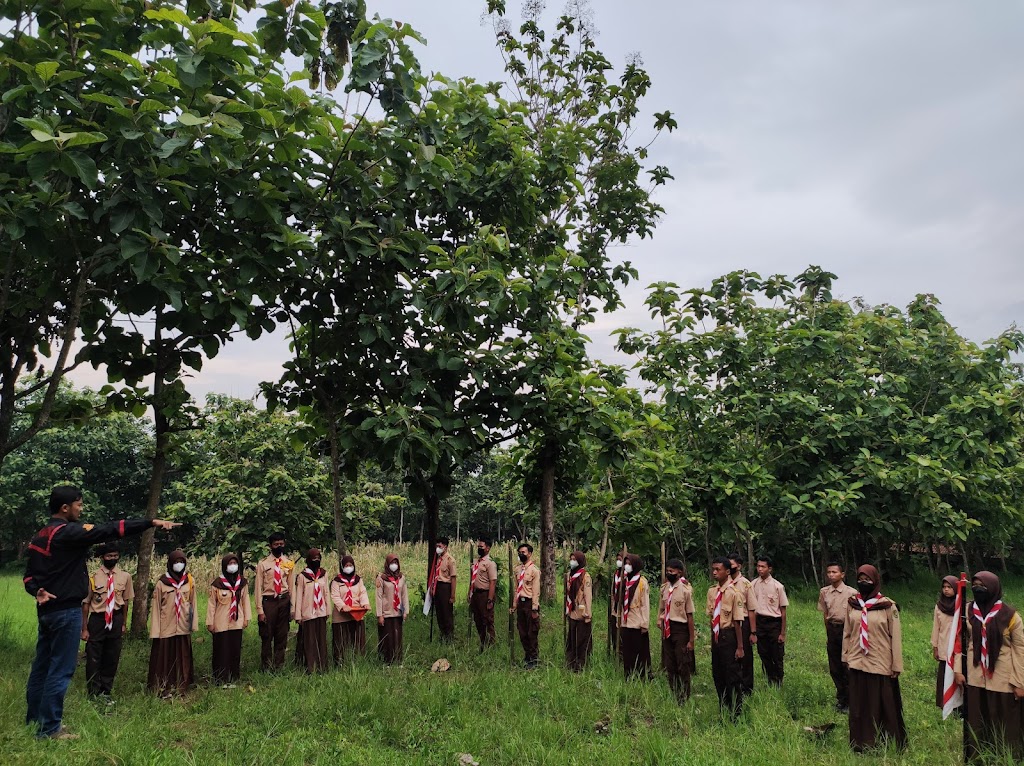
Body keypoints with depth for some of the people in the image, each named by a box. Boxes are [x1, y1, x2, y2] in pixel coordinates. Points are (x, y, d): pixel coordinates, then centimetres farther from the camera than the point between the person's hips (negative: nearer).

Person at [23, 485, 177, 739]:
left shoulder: (39, 537, 12)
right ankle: (49, 728, 2)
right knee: (61, 669, -3)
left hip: (46, 609, 10)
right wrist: (152, 522, -25)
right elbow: (109, 530, -23)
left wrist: (38, 591, -4)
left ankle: (34, 719, 28)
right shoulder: (70, 532, -17)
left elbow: (29, 575, 13)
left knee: (42, 666, 17)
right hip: (66, 610, -10)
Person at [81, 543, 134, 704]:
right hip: (97, 620, -2)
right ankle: (94, 693, 24)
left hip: (116, 620, 3)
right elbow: (86, 603, -6)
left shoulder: (125, 577, -2)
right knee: (93, 659, 6)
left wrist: (124, 624, 10)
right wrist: (84, 628, -6)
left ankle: (105, 692, 29)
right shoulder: (93, 577, -10)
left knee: (112, 659, 12)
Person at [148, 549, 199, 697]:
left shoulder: (189, 581, 4)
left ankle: (181, 687, 18)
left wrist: (194, 622, 3)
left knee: (182, 657, 9)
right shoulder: (162, 582, -4)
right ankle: (163, 689, 13)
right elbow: (156, 606, -2)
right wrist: (155, 629, -5)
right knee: (165, 657, 2)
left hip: (183, 627, 2)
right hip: (166, 627, -2)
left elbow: (193, 602, 8)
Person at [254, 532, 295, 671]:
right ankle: (266, 667, 17)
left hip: (284, 601, 2)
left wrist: (292, 608, 3)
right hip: (268, 601, -2)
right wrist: (260, 610, -8)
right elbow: (258, 588, -3)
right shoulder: (263, 564, -2)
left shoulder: (289, 563, 6)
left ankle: (279, 666, 21)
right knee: (267, 636, 3)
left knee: (282, 636, 9)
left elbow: (291, 586, 7)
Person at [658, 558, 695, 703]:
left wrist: (691, 639, -9)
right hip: (667, 630, 6)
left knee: (683, 667, 5)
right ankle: (673, 696, 30)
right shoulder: (664, 588, 3)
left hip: (680, 629, -6)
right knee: (669, 665, 15)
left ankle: (684, 698, 21)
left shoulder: (685, 589, -14)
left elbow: (690, 616, -11)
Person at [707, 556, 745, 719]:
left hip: (729, 636, -7)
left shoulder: (734, 593, -17)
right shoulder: (712, 591, 3)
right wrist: (713, 636, 10)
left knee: (733, 676, 4)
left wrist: (740, 647, -13)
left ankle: (735, 715, 19)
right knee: (717, 675, 16)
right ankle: (723, 710, 32)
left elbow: (737, 622, -16)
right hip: (716, 636, 7)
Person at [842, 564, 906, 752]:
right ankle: (861, 743, 20)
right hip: (857, 663, 3)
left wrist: (896, 665, -5)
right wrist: (846, 656, 10)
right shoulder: (853, 604, 3)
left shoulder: (888, 606, -7)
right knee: (859, 705, 9)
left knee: (884, 705, 6)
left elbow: (896, 636, -5)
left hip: (881, 664, -3)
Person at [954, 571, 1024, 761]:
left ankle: (1008, 759, 21)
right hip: (974, 676, 3)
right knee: (976, 721, 9)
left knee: (1004, 723, 5)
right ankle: (976, 758, 22)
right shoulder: (967, 611, 1)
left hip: (1002, 678, -2)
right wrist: (958, 670, -1)